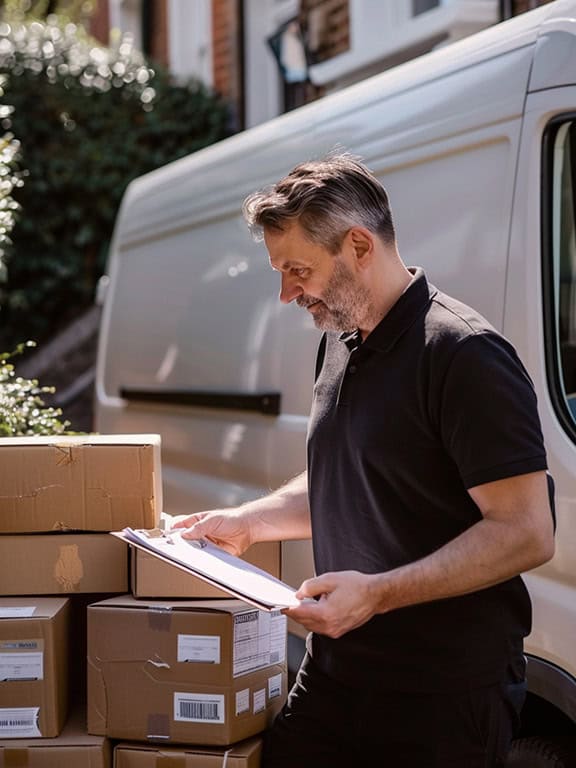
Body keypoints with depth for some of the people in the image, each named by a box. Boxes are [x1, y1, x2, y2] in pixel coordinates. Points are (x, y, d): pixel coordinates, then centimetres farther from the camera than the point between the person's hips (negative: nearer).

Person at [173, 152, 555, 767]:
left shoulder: (464, 355, -16)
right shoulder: (339, 344, 12)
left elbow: (526, 533, -21)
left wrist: (376, 593, -26)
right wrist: (246, 522, 13)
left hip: (441, 691, -7)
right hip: (333, 671, 8)